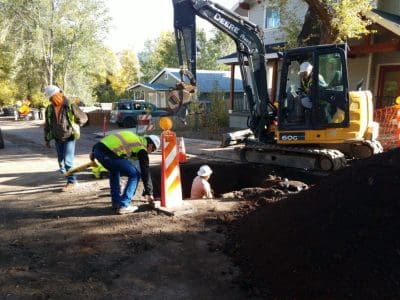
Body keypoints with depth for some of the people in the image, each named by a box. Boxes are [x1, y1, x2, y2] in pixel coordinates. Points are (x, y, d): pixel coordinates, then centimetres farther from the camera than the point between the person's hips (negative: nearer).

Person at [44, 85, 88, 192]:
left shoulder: (70, 106, -14)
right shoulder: (49, 109, 0)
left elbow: (84, 118, -3)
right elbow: (47, 125, 10)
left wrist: (74, 127, 3)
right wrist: (47, 139, 9)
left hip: (69, 138, -5)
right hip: (58, 139, 5)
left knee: (68, 160, -10)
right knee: (61, 160, 11)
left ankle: (71, 181, 0)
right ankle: (65, 175, 28)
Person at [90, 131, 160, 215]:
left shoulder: (133, 137, 28)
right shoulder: (142, 149, 7)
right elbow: (145, 171, 10)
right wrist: (149, 193, 17)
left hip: (97, 149, 9)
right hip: (108, 154, -9)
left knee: (114, 170, 33)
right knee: (135, 174, 6)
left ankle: (116, 202, 33)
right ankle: (123, 206, 6)